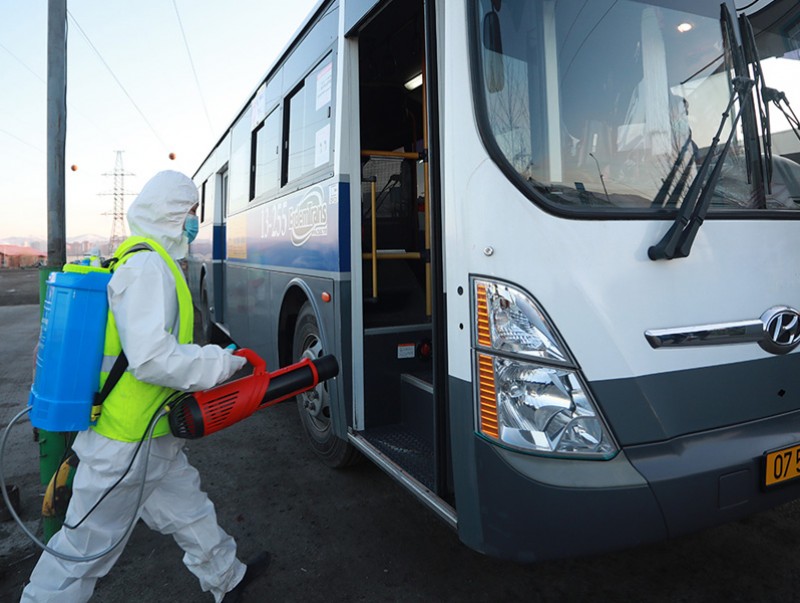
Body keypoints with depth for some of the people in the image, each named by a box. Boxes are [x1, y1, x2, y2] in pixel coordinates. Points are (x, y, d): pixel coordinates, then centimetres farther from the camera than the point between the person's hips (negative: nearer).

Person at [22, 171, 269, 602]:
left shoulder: (152, 261, 10)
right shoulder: (148, 265, -22)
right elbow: (151, 358, -31)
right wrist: (223, 363, -20)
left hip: (151, 437, 11)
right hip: (125, 447, -11)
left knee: (188, 509, 24)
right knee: (86, 549, 8)